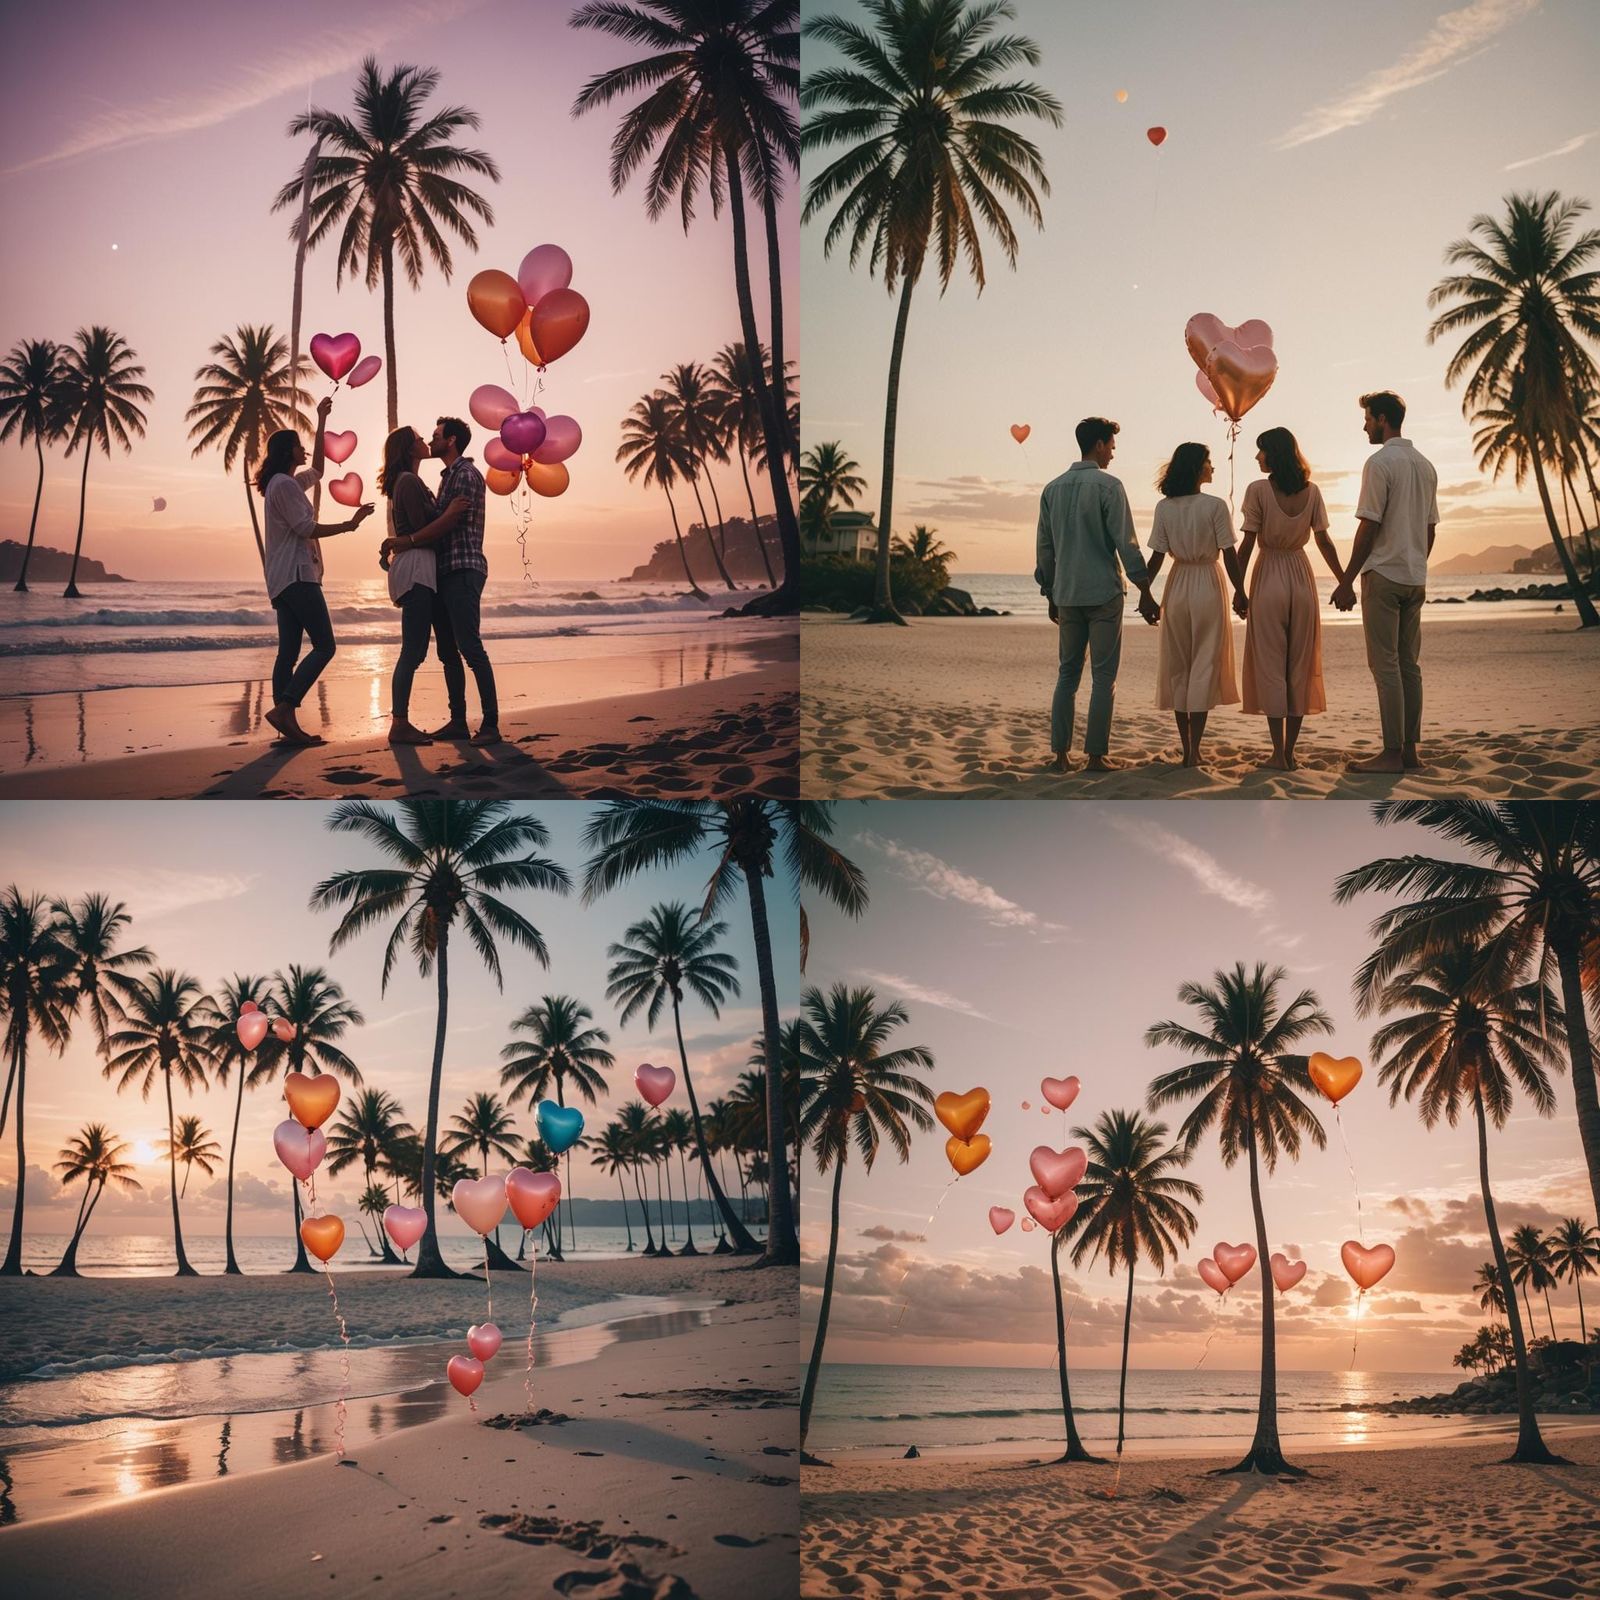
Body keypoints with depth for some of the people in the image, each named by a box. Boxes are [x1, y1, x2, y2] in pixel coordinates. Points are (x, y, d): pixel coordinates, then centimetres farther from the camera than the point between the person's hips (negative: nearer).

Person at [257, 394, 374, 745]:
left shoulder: (286, 483, 22)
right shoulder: (284, 484, -9)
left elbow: (317, 469, 36)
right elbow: (306, 528, -14)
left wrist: (321, 422, 36)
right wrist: (349, 525, -9)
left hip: (284, 580, 10)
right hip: (297, 575, -10)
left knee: (289, 651, 2)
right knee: (324, 646, -13)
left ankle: (287, 726, -3)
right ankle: (284, 708, -23)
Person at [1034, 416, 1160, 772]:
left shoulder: (1053, 488, 10)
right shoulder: (1108, 486, -7)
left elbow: (1044, 548, 13)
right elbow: (1126, 543, -11)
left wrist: (1051, 596, 21)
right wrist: (1145, 594, -7)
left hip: (1067, 596, 5)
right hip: (1104, 593, -5)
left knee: (1067, 674, 10)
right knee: (1103, 677, 0)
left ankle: (1060, 755, 6)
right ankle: (1095, 756, -2)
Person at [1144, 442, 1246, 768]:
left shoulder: (1164, 508, 0)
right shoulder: (1215, 506, -9)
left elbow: (1157, 557, -1)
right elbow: (1229, 555, -9)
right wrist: (1240, 591, 0)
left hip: (1177, 589, 3)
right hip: (1208, 586, -3)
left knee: (1178, 668, 10)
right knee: (1204, 667, 1)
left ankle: (1186, 750, 12)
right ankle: (1194, 750, -4)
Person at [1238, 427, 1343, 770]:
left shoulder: (1259, 490, -10)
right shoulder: (1311, 492, 2)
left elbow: (1247, 545, -11)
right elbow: (1324, 541, 2)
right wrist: (1344, 582, 11)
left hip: (1268, 579, -4)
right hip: (1301, 578, 4)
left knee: (1270, 666, 1)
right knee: (1300, 666, 8)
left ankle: (1279, 753, -3)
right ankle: (1289, 752, 8)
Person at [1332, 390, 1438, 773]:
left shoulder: (1380, 462, -11)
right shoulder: (1425, 465, 14)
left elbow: (1369, 526, -14)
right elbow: (1430, 528, 16)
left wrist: (1347, 582, -11)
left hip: (1383, 574, -8)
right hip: (1415, 579, 8)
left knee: (1386, 665, -6)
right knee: (1409, 663, 10)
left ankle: (1392, 753, -8)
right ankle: (1411, 748, 12)